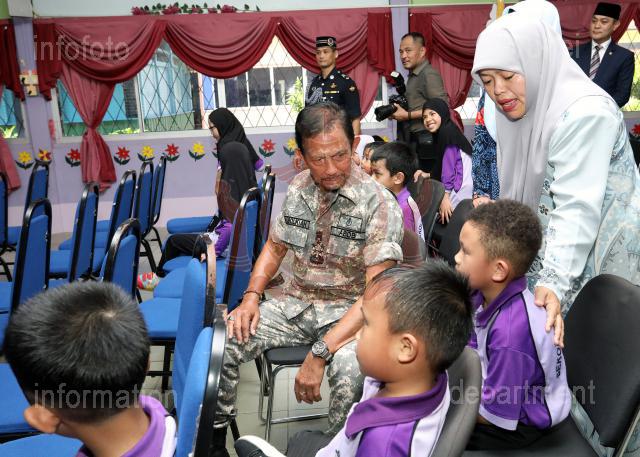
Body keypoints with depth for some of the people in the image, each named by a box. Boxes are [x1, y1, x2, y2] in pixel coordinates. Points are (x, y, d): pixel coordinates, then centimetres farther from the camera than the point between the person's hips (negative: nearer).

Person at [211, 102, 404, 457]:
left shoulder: (379, 204, -15)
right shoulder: (297, 190, 2)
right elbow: (274, 248, 16)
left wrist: (320, 353, -28)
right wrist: (251, 296, -4)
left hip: (349, 312, -4)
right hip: (295, 304, 5)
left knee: (351, 373, -36)